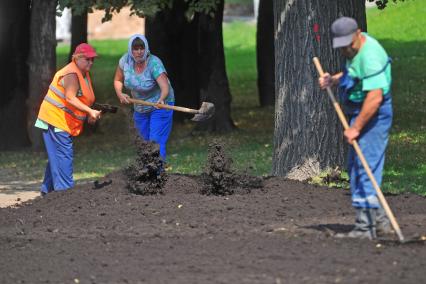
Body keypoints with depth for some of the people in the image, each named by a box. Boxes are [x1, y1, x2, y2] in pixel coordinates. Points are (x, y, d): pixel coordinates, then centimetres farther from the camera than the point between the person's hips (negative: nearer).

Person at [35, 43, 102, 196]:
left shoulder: (84, 74, 14)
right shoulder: (72, 74, -19)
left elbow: (80, 99, 23)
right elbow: (70, 98, -31)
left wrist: (89, 115, 7)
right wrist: (90, 111, -36)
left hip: (65, 122, 11)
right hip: (56, 119, -11)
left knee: (56, 156, 16)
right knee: (64, 155, -14)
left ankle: (47, 189, 25)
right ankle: (65, 189, -18)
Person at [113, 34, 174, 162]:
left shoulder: (154, 63, -28)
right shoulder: (126, 60, -12)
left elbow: (165, 87, -39)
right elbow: (118, 80, 4)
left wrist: (162, 99, -59)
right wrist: (119, 94, -14)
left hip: (159, 105, -6)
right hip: (140, 108, 6)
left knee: (156, 142, -15)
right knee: (146, 141, 15)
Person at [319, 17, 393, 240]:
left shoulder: (370, 57, -24)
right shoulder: (356, 49, 8)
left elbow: (375, 98, -30)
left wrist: (356, 128, -26)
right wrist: (334, 79, 9)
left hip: (372, 115, -11)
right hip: (360, 114, 11)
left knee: (365, 170, -12)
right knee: (355, 169, 15)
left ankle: (365, 227, -11)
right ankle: (380, 220, 21)